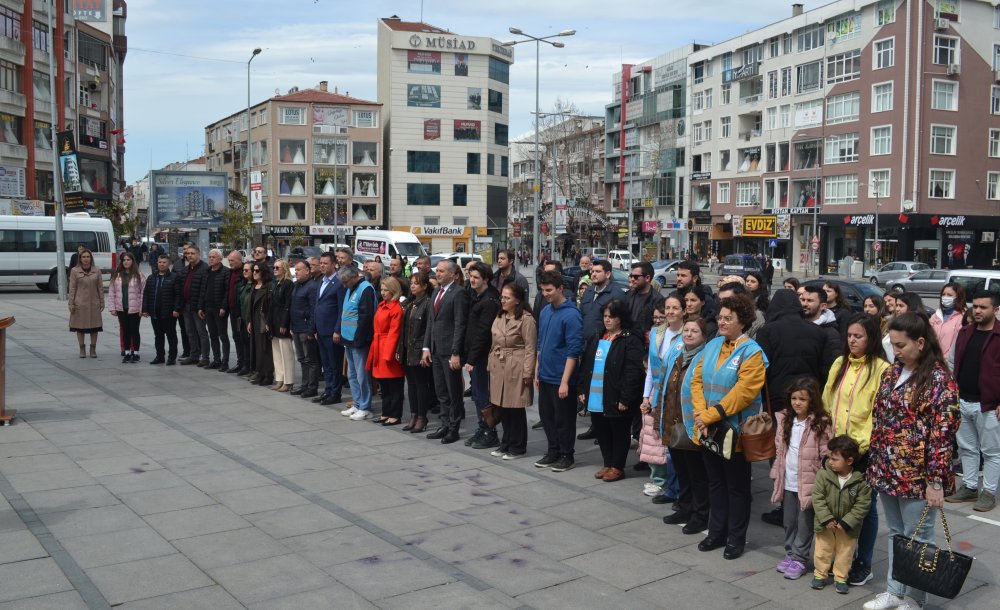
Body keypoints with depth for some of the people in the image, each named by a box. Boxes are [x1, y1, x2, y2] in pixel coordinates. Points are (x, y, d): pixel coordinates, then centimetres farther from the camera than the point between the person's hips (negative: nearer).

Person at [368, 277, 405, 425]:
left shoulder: (396, 309, -13)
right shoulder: (381, 306, 12)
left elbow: (394, 332, -16)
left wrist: (388, 353, -18)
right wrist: (375, 350, 10)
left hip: (390, 349, -8)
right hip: (379, 348, 9)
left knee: (394, 385, 1)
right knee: (383, 384, 14)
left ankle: (395, 415, 8)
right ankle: (386, 414, 22)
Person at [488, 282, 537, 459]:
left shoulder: (526, 319, -12)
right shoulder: (499, 317, 11)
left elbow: (530, 348, -13)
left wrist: (527, 373, -15)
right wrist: (490, 364, 12)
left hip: (516, 369, -7)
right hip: (498, 367, 7)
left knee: (515, 408, 1)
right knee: (502, 407, 11)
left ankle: (518, 446, 14)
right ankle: (506, 443, 25)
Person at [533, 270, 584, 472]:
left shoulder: (571, 315, -16)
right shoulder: (544, 312, 6)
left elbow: (573, 351, -18)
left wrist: (565, 381, -19)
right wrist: (537, 372, 15)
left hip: (561, 379, -7)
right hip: (545, 377, 7)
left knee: (563, 419, 6)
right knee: (546, 416, 15)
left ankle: (566, 456, 20)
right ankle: (552, 452, 30)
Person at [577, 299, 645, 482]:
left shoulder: (631, 340, -12)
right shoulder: (597, 338, 13)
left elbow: (633, 372, -17)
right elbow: (585, 365, 15)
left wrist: (626, 399, -20)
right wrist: (581, 390, 9)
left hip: (617, 400, -7)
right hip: (596, 398, 7)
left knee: (619, 433, 7)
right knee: (601, 432, 15)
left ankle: (617, 467, 20)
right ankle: (608, 464, 30)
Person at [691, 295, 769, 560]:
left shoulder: (751, 352, -12)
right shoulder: (712, 345, 8)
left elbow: (742, 393, -20)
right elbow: (697, 380, 6)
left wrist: (711, 415, -20)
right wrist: (701, 412, -9)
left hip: (734, 431, -6)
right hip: (708, 429, 6)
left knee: (736, 486, 7)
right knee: (715, 482, 17)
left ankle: (736, 538, 20)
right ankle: (717, 532, 29)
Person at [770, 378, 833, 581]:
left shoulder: (821, 424, -12)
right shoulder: (784, 420, 5)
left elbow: (826, 456, -12)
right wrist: (777, 475, 10)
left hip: (808, 483, -5)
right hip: (788, 482, 5)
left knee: (804, 523, 6)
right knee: (789, 522, 16)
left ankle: (800, 559, 16)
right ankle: (790, 554, 29)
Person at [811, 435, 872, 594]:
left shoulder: (861, 480, -19)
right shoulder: (823, 474, -16)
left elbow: (862, 505, -15)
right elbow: (817, 497, -14)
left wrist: (846, 523, -18)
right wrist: (827, 519, -20)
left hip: (847, 526, -1)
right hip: (825, 523, 1)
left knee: (845, 552, 13)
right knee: (823, 550, 13)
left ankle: (840, 578, 29)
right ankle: (820, 575, 30)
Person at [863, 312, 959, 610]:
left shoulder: (939, 380, -13)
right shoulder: (891, 374, 8)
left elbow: (943, 435, -15)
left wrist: (936, 481, -17)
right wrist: (873, 463, 13)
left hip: (917, 476, -6)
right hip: (887, 471, 7)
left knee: (917, 538, 7)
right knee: (896, 534, 17)